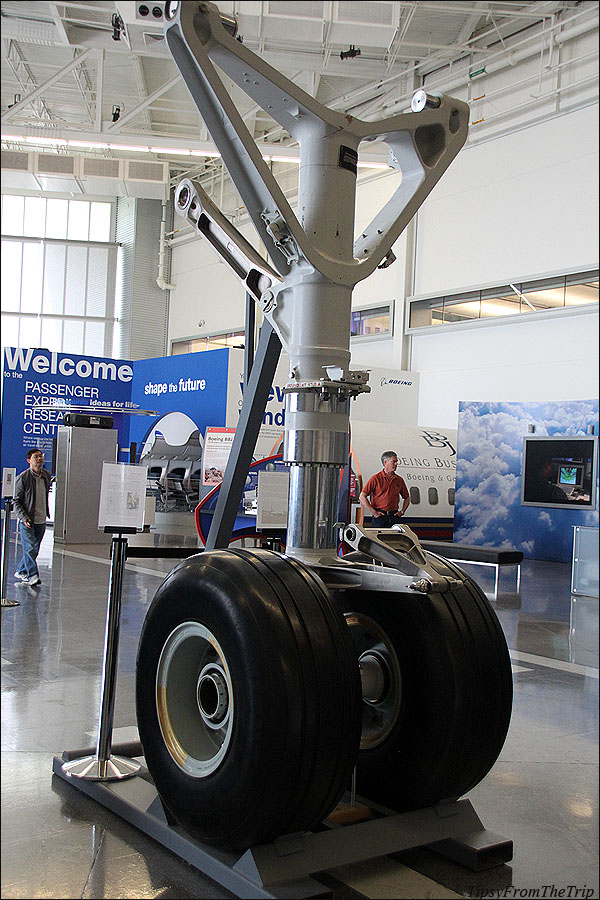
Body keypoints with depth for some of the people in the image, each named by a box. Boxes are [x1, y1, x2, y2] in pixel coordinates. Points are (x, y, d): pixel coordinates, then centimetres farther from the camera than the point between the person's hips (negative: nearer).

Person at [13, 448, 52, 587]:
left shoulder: (47, 475, 8)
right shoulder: (22, 478, -8)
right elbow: (16, 501, -6)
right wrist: (24, 517, -17)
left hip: (41, 520, 5)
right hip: (27, 521, -5)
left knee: (34, 549, 10)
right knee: (29, 548, -11)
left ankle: (21, 572, 25)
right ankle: (32, 575, -7)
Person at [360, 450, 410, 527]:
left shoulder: (399, 480, 11)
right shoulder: (376, 479, -2)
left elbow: (407, 498, 24)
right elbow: (362, 497, -6)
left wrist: (402, 511, 9)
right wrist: (374, 512, -9)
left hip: (394, 517, 4)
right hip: (380, 517, -4)